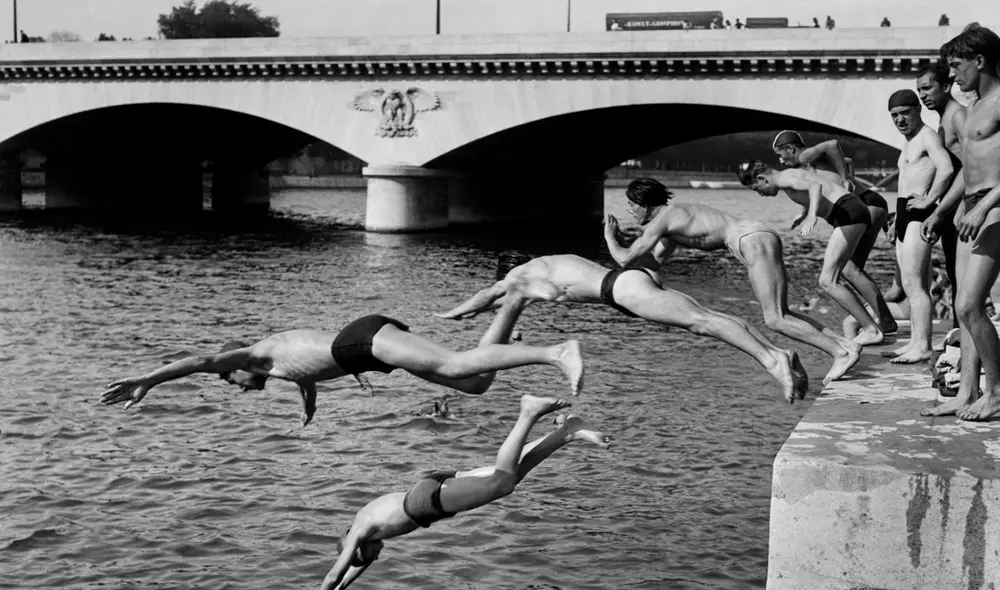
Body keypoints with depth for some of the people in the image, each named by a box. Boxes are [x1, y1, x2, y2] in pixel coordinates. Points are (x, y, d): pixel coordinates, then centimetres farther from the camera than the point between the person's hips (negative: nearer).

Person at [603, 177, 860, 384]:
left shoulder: (662, 219, -4)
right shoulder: (676, 214, 24)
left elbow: (625, 260, -2)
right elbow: (658, 259, 37)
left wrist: (609, 237, 15)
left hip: (754, 242, -9)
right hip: (761, 237, 9)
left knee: (775, 320, -12)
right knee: (780, 315, 10)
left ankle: (842, 353, -15)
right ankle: (846, 344, 2)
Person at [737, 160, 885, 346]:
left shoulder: (784, 178, -7)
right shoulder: (794, 174, 23)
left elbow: (815, 185, -27)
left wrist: (811, 216, -42)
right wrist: (804, 215, 45)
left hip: (849, 213, -10)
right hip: (856, 211, 10)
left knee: (827, 282, -10)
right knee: (830, 281, 14)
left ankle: (872, 330, -8)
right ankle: (869, 325, 11)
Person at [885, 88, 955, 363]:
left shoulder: (928, 136, -8)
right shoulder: (909, 143, 23)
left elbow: (947, 168, -24)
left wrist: (929, 199, -21)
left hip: (919, 216, -10)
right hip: (904, 216, 10)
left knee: (912, 283, -15)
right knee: (916, 285, 11)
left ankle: (924, 346, -16)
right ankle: (915, 341, 14)